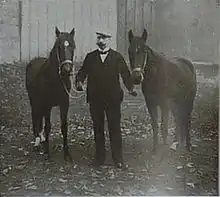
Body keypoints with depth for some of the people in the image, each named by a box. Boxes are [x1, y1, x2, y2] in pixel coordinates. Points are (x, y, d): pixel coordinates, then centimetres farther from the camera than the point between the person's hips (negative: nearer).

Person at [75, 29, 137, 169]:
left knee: (115, 128, 1)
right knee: (98, 128, 10)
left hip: (113, 98, -2)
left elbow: (125, 74, 1)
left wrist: (131, 88, -14)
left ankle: (118, 159, 11)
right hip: (95, 98, 2)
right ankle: (100, 157, 21)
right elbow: (82, 72, 5)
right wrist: (79, 82, -17)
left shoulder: (117, 57, 4)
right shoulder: (90, 57, 8)